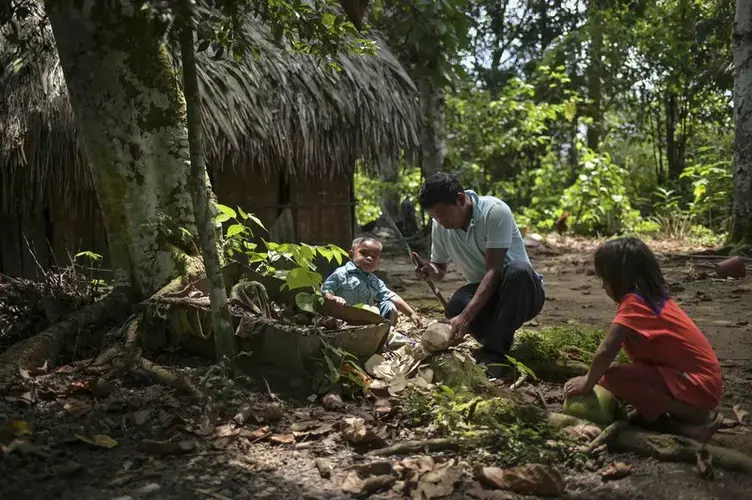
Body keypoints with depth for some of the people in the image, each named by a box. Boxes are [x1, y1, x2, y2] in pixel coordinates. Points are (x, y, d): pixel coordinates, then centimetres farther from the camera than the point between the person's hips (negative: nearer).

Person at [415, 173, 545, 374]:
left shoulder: (495, 212, -22)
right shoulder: (440, 226, -3)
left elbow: (493, 270, -27)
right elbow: (440, 272, 9)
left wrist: (465, 317, -37)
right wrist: (431, 271, -18)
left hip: (522, 291, -3)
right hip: (483, 294, 3)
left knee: (518, 269, -38)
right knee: (456, 305, -31)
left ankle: (492, 355, -31)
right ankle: (500, 344, -7)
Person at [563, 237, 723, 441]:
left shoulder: (633, 302, -18)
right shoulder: (654, 296, 10)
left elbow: (606, 352, -20)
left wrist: (588, 383, -3)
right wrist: (594, 376, 17)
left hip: (696, 386, -9)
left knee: (613, 378, -20)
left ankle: (697, 416, -12)